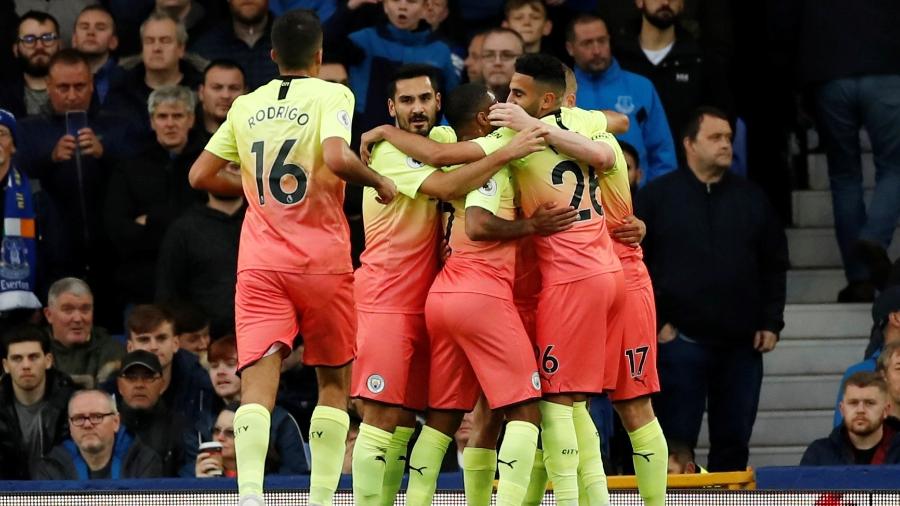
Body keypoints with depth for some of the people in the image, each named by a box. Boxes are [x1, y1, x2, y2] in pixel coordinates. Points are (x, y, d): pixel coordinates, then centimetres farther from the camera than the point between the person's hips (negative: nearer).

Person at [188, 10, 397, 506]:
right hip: (322, 260, -2)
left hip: (260, 261, 2)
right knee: (333, 380, 14)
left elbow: (200, 176, 11)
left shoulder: (245, 107, 9)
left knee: (259, 376, -8)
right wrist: (379, 182, -4)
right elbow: (337, 158, -21)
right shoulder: (331, 95, -4)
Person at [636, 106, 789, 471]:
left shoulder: (751, 198, 11)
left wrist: (771, 323, 6)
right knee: (676, 442, -2)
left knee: (734, 442, 6)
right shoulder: (657, 197, 1)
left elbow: (775, 264, 14)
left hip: (742, 344, 3)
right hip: (680, 342, -3)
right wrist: (654, 322, -7)